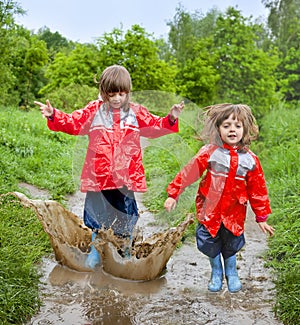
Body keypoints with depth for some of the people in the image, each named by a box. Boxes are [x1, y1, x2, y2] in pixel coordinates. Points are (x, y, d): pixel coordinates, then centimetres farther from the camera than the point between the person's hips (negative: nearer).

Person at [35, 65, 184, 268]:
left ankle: (125, 252, 30)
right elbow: (73, 123, 1)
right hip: (99, 174, -1)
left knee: (125, 214, 11)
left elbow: (155, 126, 11)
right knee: (97, 212, 10)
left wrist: (170, 119, -5)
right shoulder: (94, 110, 3)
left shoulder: (136, 112, 7)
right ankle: (95, 253, 27)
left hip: (126, 175, 1)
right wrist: (53, 116, -13)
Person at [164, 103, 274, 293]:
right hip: (210, 211, -1)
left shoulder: (250, 159, -5)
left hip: (234, 214, 1)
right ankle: (216, 274, 38)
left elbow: (258, 190, 3)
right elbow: (188, 173, -9)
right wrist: (173, 195, -10)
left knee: (230, 247, 16)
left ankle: (232, 274, 42)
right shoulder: (210, 153, -12)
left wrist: (262, 218, 7)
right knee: (211, 247, 13)